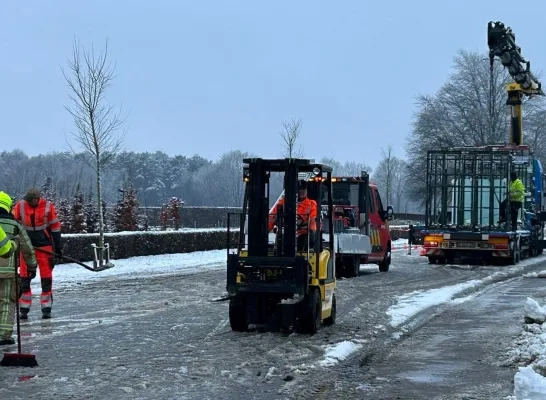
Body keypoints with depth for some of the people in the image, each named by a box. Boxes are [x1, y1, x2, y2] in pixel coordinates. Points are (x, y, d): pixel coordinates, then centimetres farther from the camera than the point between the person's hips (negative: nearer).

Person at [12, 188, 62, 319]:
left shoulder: (48, 206, -9)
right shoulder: (20, 206, -7)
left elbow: (55, 227, -2)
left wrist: (58, 247, 0)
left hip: (44, 245, -1)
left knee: (46, 278, 0)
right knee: (24, 278, 1)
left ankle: (46, 309, 7)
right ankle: (24, 309, 7)